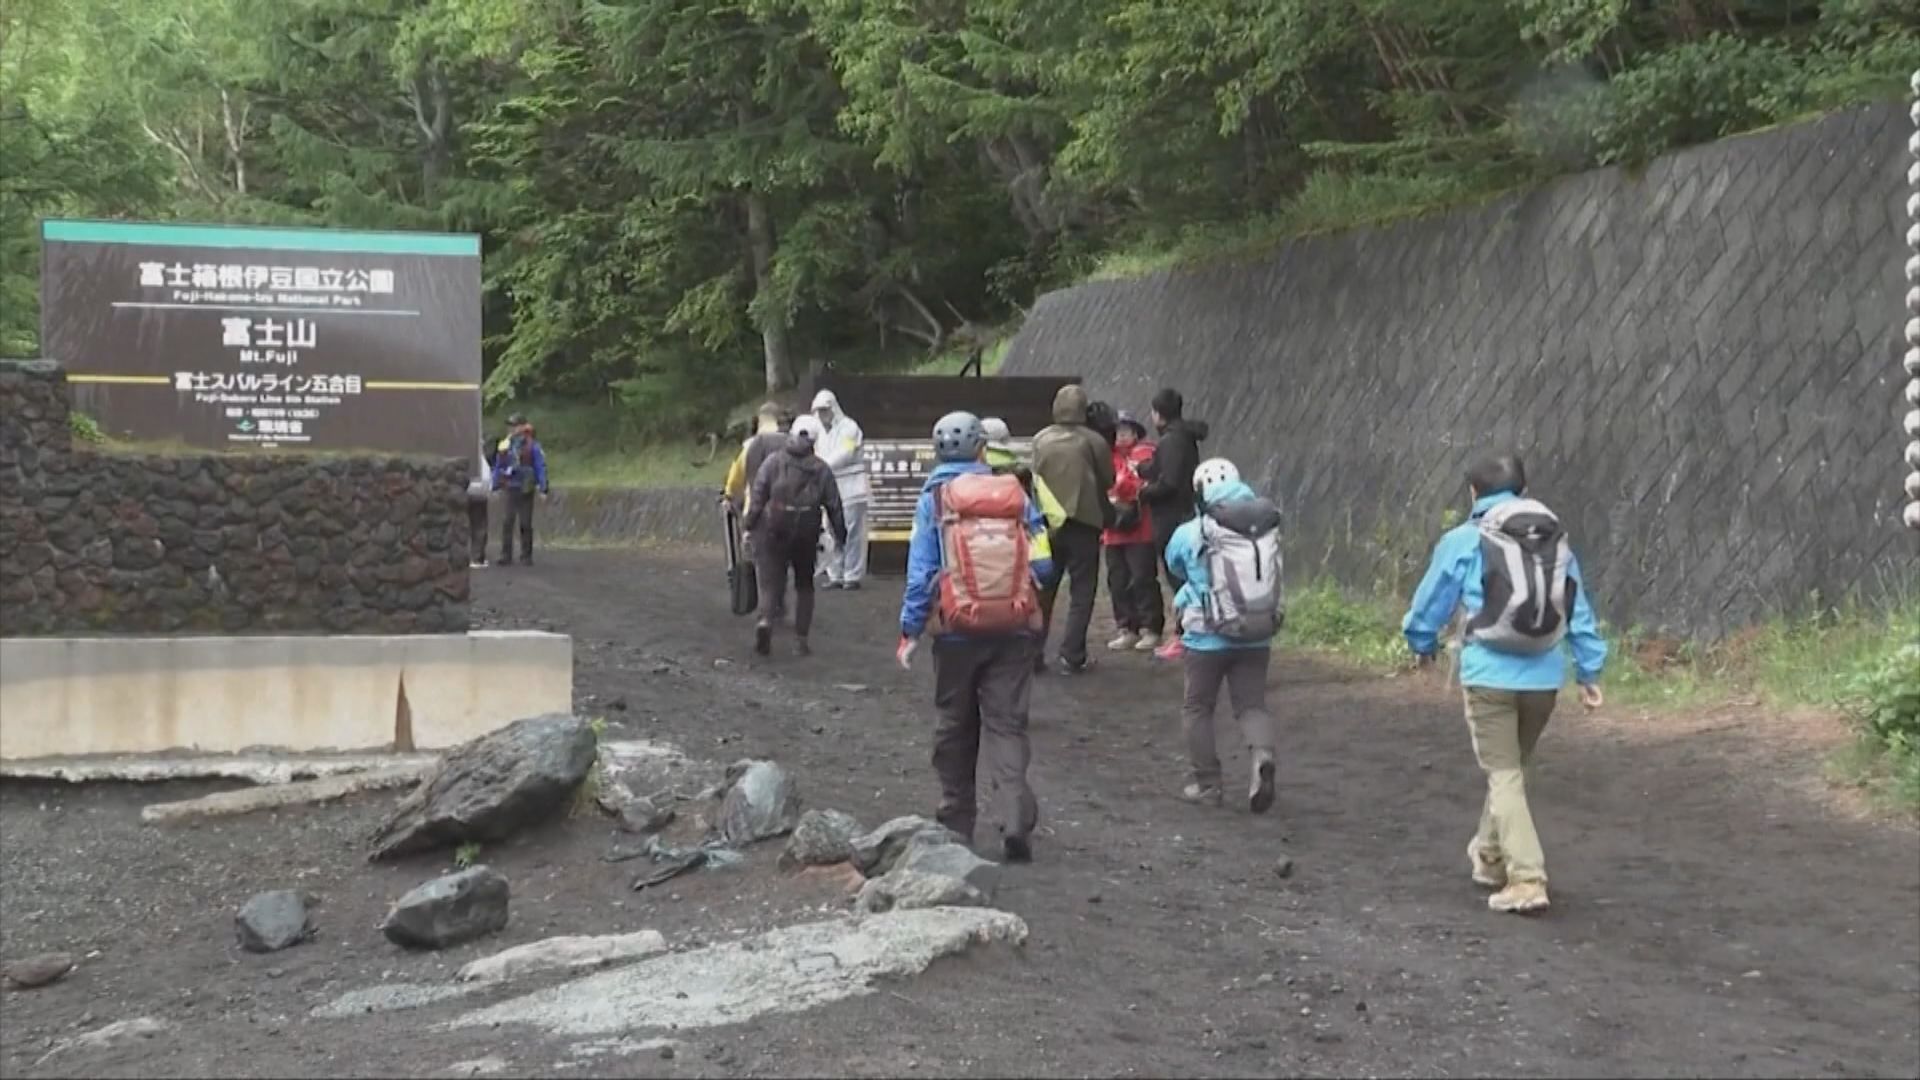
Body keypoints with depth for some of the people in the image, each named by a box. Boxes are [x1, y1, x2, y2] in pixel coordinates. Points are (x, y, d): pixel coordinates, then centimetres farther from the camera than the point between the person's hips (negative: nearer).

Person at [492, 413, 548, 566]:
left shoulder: (532, 446, -5)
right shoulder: (504, 446, 5)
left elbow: (541, 467, -6)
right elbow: (497, 467, 13)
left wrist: (543, 489, -12)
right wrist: (495, 487, 12)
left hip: (526, 490, -3)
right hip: (510, 490, 3)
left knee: (525, 524, 4)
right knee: (507, 523, -2)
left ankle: (526, 555, 13)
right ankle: (506, 556, 1)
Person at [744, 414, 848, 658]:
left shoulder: (773, 462, 0)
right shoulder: (822, 470, 3)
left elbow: (757, 496, -5)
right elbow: (834, 506, 4)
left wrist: (749, 527, -2)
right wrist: (841, 536, 12)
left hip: (772, 531, -1)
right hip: (806, 534, 1)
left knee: (771, 581, 3)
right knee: (804, 585, 16)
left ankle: (766, 619, -26)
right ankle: (801, 639, 12)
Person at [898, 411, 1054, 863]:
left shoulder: (934, 498, -3)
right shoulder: (1015, 493, 2)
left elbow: (921, 571, -7)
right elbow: (1042, 563, 0)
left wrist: (910, 631, -2)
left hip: (957, 629, -1)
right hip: (1014, 629, 1)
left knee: (955, 726, 14)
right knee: (1007, 724, 2)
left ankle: (957, 822, 22)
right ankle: (1016, 819, -14)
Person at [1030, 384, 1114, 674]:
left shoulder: (1040, 440, -3)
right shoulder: (1093, 441, -10)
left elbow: (1035, 479, 3)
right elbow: (1109, 481, -2)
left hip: (1047, 523, 3)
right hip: (1083, 523, -3)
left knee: (1043, 589, 14)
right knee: (1082, 591, 5)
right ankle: (1072, 656, 0)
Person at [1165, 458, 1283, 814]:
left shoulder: (1190, 534, -11)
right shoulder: (1268, 526, -3)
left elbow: (1175, 564, 8)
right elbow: (1271, 578, 9)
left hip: (1208, 637, -3)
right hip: (1257, 636, 3)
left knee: (1198, 708, 14)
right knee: (1252, 704, 12)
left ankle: (1207, 784, 17)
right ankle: (1262, 754, -16)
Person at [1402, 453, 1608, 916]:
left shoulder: (1464, 541, -2)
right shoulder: (1556, 540, 9)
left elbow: (1431, 601, 6)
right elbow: (1579, 611, 9)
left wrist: (1423, 645, 25)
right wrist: (1590, 670, 14)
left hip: (1490, 675, -4)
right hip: (1544, 676, 4)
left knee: (1504, 775, 0)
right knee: (1511, 767, 22)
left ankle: (1527, 880, -11)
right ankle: (1490, 856, 38)